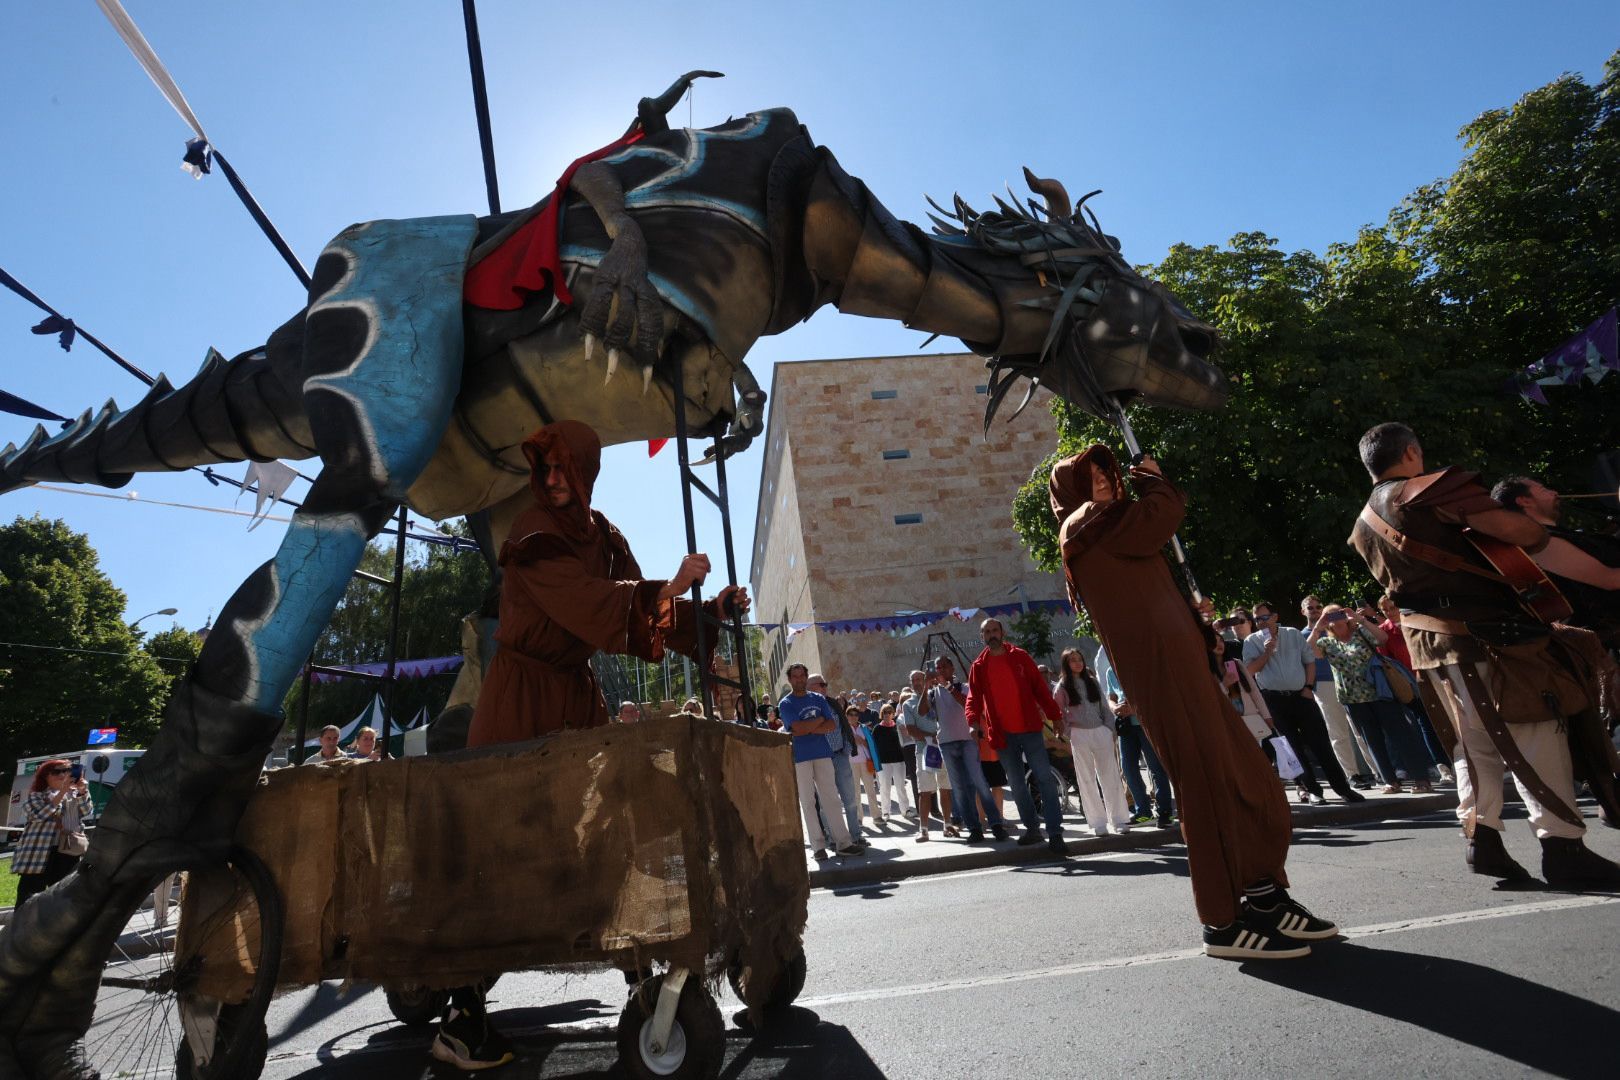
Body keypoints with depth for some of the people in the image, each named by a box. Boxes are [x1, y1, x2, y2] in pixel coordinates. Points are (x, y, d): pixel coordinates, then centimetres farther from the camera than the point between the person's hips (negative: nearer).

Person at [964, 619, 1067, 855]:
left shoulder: (1020, 657, 1)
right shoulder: (979, 666, 4)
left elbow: (1040, 688, 1)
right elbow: (974, 697, -2)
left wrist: (1056, 717, -3)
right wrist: (973, 721, -20)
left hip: (1030, 729, -2)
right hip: (1003, 735, 2)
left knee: (1045, 779, -5)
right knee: (1017, 785, 10)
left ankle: (1055, 833, 0)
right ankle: (1032, 829, 24)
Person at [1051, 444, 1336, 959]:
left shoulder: (1102, 531, 26)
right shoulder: (1090, 524, -4)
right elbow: (1163, 512, -11)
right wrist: (1152, 479, 6)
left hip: (1175, 660, 10)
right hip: (1157, 663, -10)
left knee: (1250, 777, 12)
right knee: (1210, 783, -7)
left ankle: (1265, 898, 22)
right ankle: (1223, 921, 2)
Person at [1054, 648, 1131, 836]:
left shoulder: (1092, 682, 9)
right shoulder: (1061, 687, 0)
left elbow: (1104, 707, 10)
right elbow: (1060, 715, 1)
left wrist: (1110, 730, 3)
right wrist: (1068, 737, -5)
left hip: (1101, 732, 2)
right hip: (1079, 736, -2)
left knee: (1110, 777, 3)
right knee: (1087, 780, 2)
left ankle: (1118, 819, 12)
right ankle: (1098, 823, 8)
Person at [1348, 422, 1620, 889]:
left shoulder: (1365, 526, 14)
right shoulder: (1432, 489, -11)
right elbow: (1518, 530, -17)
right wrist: (1538, 531, 5)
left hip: (1426, 637, 8)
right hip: (1481, 630, -8)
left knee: (1477, 741, 15)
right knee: (1537, 733, -2)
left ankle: (1482, 839, 14)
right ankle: (1563, 847, -2)